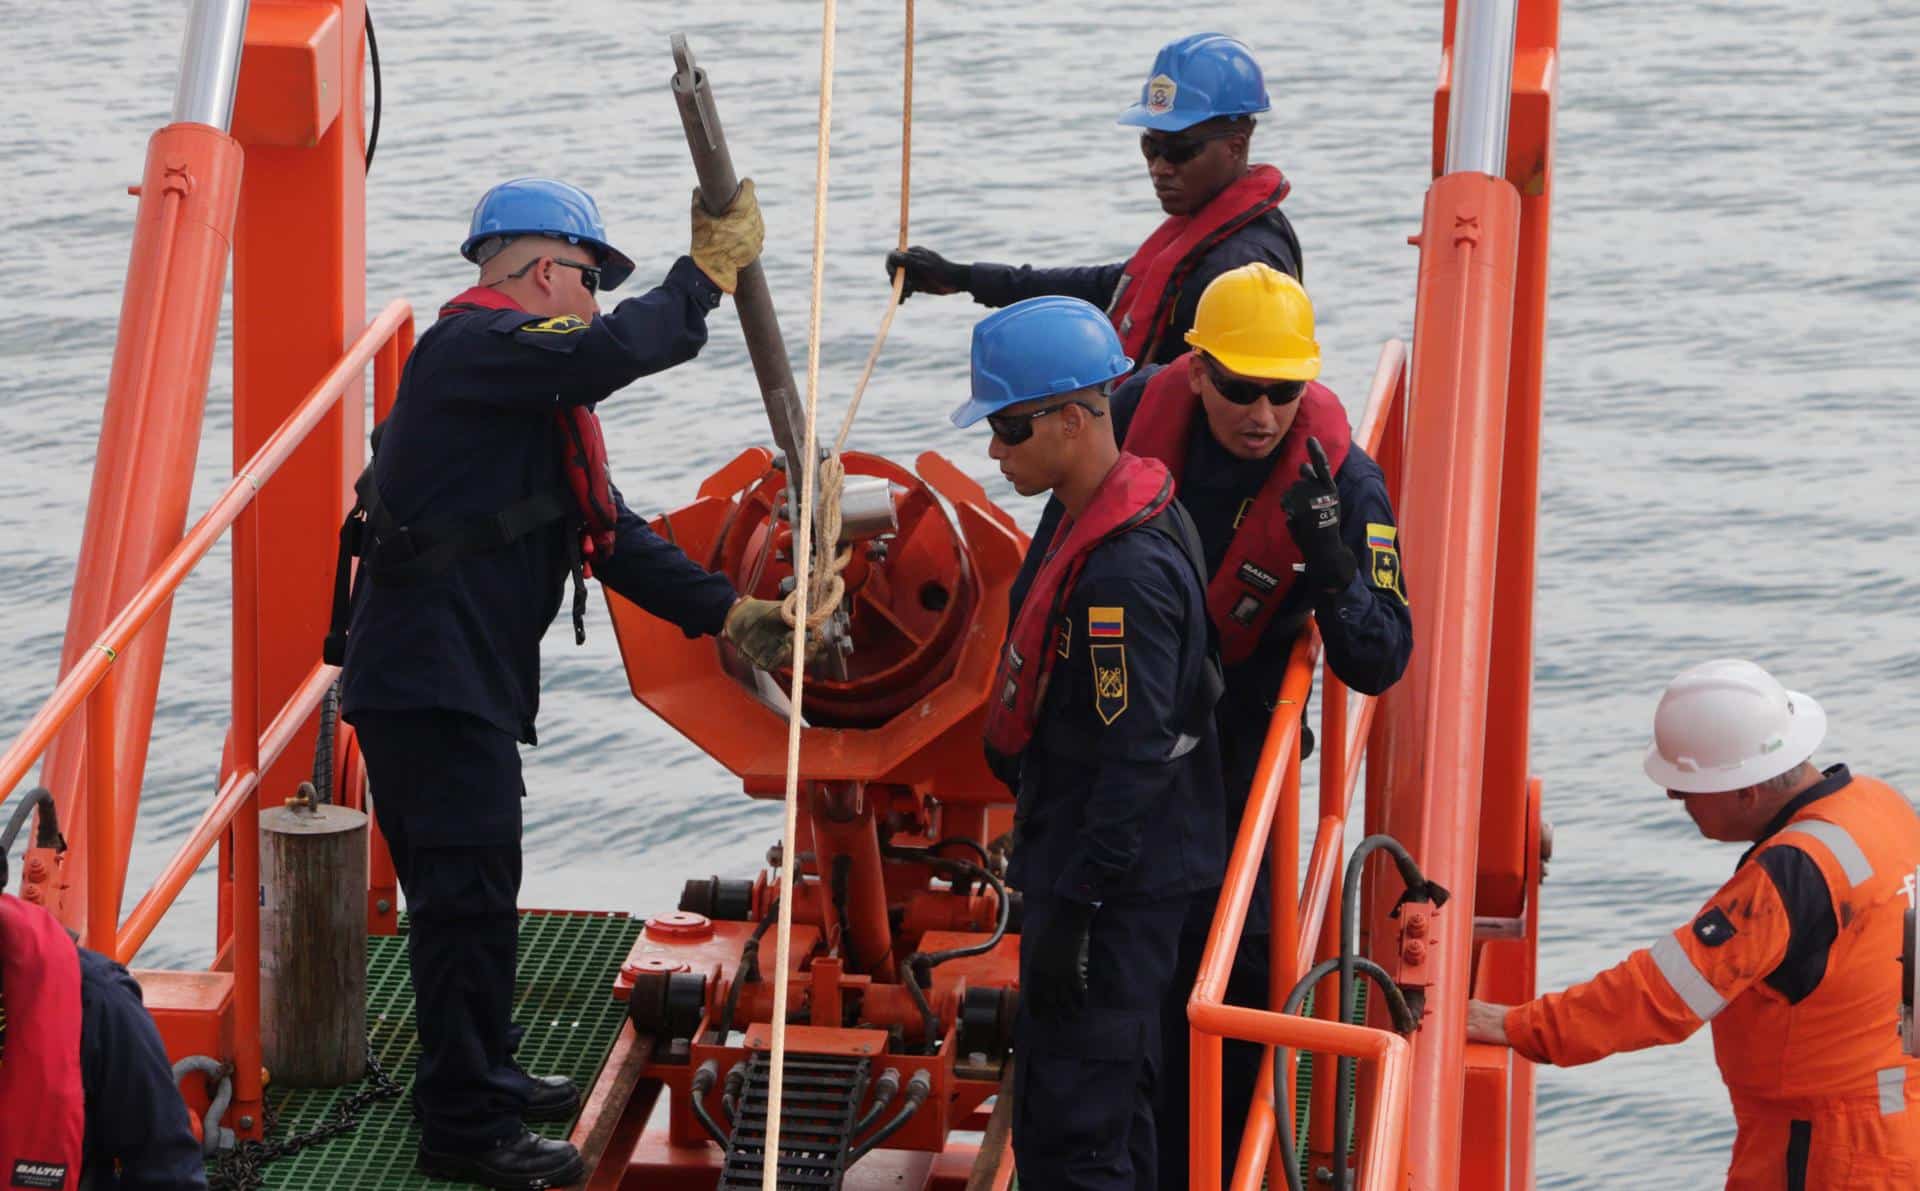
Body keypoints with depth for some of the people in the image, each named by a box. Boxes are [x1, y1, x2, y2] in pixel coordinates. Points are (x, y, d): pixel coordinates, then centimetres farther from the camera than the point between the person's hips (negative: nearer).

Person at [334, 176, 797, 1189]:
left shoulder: (528, 382, 21)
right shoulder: (476, 346, -13)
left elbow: (605, 530, 20)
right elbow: (617, 350, -31)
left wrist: (724, 612, 12)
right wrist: (708, 272, -18)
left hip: (466, 678, 11)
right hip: (429, 676, -11)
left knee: (473, 888, 21)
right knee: (466, 887, -9)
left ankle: (479, 1076, 34)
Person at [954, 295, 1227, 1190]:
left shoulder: (1128, 568, -23)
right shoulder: (1093, 524, 10)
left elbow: (1135, 759, -25)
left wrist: (1074, 911, -23)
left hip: (1115, 890, -11)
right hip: (1084, 872, 11)